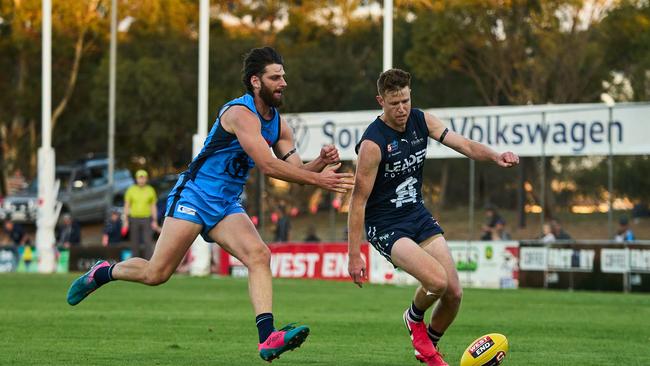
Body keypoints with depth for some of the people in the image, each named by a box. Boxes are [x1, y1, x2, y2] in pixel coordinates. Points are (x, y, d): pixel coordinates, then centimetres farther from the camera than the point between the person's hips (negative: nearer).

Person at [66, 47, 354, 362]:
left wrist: (320, 162, -13)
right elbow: (267, 165, -26)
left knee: (259, 255, -20)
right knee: (157, 273, -9)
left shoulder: (279, 125, 9)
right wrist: (318, 179, -28)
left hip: (227, 206, 7)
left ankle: (267, 338, -31)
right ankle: (103, 272, 21)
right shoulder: (241, 113, -18)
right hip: (195, 195, -7)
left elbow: (295, 170, 8)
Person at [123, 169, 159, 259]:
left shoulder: (150, 190, 2)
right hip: (134, 219, 1)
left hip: (147, 220, -1)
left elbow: (153, 207, 5)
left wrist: (155, 221, -3)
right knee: (135, 244, 4)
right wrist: (125, 221, -5)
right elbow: (126, 206, 3)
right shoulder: (131, 190, 1)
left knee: (148, 242, -11)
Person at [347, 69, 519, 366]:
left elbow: (465, 146, -2)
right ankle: (414, 318, 8)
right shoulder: (372, 143, -22)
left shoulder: (421, 121, -2)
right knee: (436, 281, -27)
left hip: (418, 216, 7)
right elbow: (358, 200, -19)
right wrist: (354, 255, -20)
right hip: (385, 226, -7)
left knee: (454, 294, 0)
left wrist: (495, 157, -24)